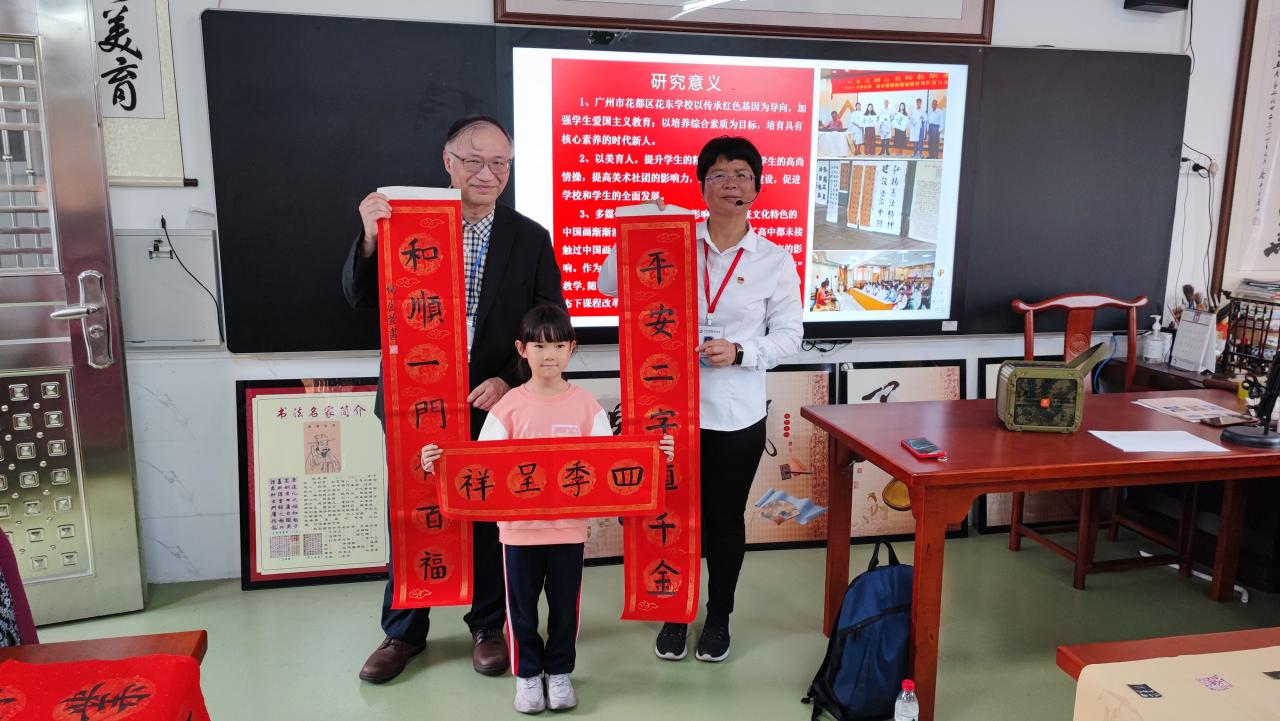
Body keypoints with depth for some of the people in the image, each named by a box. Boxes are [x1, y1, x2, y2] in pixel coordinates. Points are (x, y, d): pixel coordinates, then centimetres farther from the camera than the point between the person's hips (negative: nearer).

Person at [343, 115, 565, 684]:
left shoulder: (531, 238, -1)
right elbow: (360, 298, -3)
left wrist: (510, 381, -15)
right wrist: (371, 238, -20)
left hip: (494, 405, 0)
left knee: (490, 521, 13)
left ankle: (487, 626, 35)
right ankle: (404, 631, 34)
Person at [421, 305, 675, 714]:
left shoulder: (585, 405, -3)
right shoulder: (509, 406, -5)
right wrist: (441, 461, -23)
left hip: (569, 525, 1)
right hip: (519, 526, 0)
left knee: (564, 604, 14)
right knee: (521, 606, 12)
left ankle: (560, 672, 34)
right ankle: (527, 675, 32)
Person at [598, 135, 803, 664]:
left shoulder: (775, 261, -1)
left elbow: (788, 335, 0)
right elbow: (610, 286, 0)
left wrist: (738, 352, -17)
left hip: (737, 417, 0)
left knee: (725, 518, 14)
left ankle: (719, 616, 35)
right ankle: (675, 614, 34)